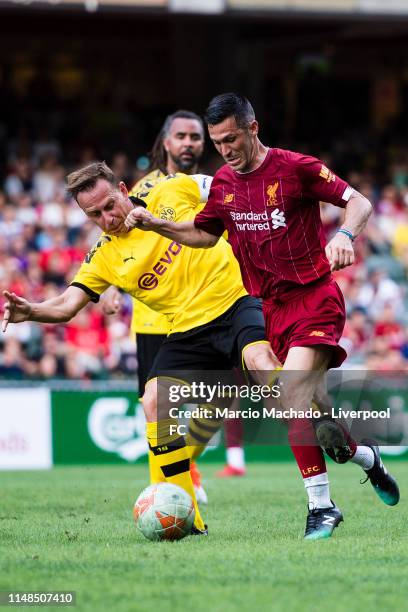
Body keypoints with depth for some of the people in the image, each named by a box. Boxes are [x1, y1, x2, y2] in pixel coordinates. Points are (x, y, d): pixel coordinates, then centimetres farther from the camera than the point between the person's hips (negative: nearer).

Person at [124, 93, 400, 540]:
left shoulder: (295, 168, -9)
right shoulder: (223, 183, 8)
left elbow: (359, 202, -7)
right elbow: (205, 235, 23)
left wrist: (344, 235, -27)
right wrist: (155, 225, 9)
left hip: (314, 297, -6)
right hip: (270, 308, 6)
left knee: (292, 390, -24)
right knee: (312, 415, 4)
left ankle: (320, 505, -16)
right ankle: (368, 458, 32)